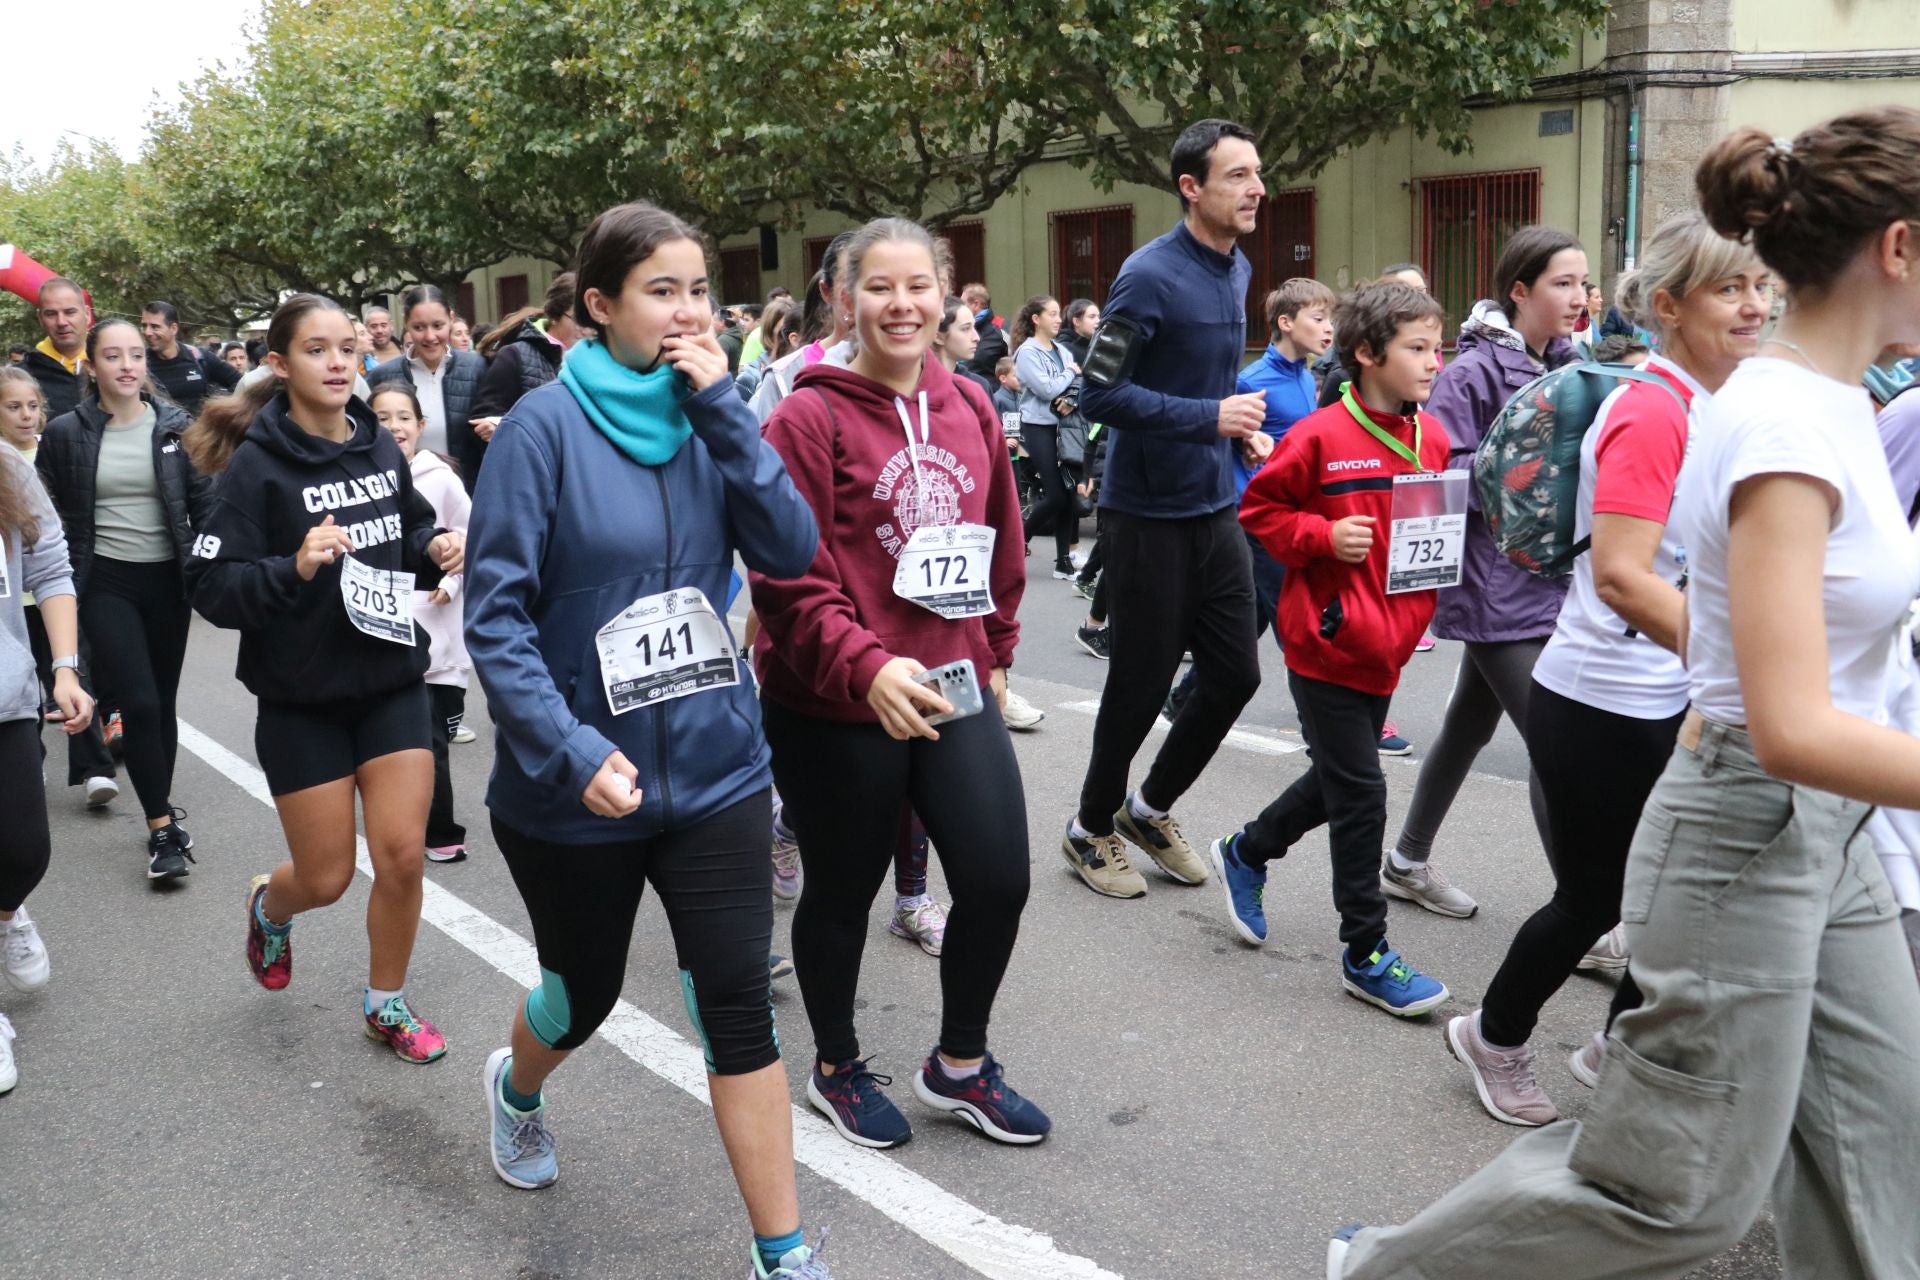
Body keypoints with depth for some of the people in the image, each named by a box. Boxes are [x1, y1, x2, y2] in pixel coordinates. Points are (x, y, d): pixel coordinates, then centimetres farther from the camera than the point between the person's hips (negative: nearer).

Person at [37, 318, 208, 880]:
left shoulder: (175, 424, -1)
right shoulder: (66, 432, -4)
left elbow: (203, 502, 2)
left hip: (166, 580, 2)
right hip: (106, 583, -2)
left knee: (162, 703, 11)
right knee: (139, 703, -11)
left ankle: (161, 812, 27)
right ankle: (162, 826, -1)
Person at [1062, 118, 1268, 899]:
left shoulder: (1238, 270, 8)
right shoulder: (1151, 275, -17)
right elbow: (1098, 394, -20)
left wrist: (1241, 426, 8)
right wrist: (1207, 417, -23)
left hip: (1215, 508, 8)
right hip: (1148, 514, -7)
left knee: (1235, 675, 9)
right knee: (1141, 684, 3)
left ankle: (1151, 808, 30)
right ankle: (1092, 830, 25)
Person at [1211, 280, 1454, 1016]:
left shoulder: (1433, 439, 5)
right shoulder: (1322, 437, -14)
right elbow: (1260, 507, -7)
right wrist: (1323, 536, -19)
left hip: (1387, 644, 7)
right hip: (1328, 641, -7)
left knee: (1341, 776, 19)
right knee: (1359, 791, -2)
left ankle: (1245, 854, 44)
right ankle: (1365, 955, 10)